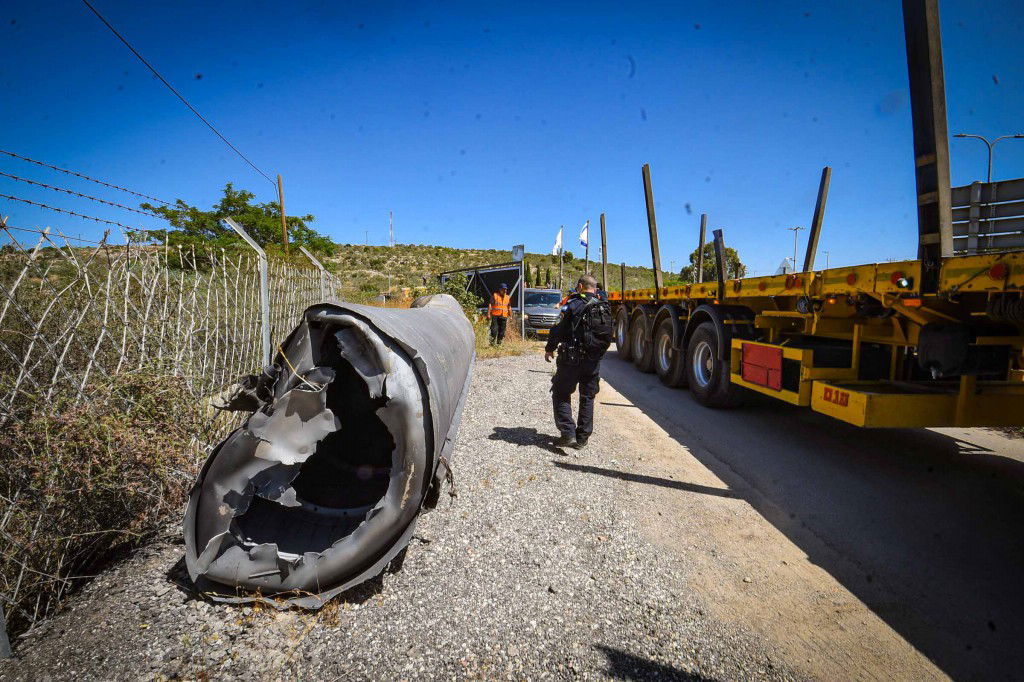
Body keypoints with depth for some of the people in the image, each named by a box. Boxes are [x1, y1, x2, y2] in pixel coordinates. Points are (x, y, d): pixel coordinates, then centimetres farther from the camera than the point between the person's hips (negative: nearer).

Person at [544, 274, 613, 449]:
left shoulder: (573, 305, -10)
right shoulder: (605, 308, 7)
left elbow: (559, 330, -10)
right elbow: (608, 336, 12)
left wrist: (549, 349, 4)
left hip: (572, 360, -5)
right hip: (594, 362, 5)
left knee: (561, 394, 8)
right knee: (587, 398, 15)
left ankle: (568, 433, -1)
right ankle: (582, 437, 20)